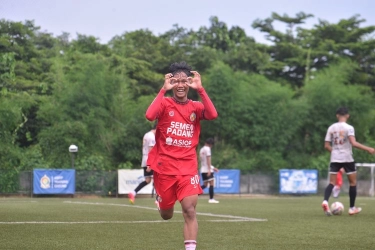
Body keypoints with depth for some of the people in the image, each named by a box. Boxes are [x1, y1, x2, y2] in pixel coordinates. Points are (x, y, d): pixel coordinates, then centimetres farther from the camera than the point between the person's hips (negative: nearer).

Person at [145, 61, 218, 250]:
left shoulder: (196, 107, 3)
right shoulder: (165, 103, -3)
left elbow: (212, 115, -19)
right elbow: (150, 115, -25)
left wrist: (200, 89, -21)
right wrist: (164, 89, -22)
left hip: (188, 168, 1)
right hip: (164, 166, -1)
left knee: (189, 211, -15)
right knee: (166, 215, 14)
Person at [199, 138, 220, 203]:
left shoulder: (201, 149, 18)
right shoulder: (207, 149, -7)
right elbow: (208, 159, -15)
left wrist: (212, 168, 27)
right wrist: (209, 169, -19)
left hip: (203, 170, 8)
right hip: (208, 169, -8)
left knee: (205, 185, 10)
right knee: (211, 184, -4)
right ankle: (211, 199, -7)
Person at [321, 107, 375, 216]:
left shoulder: (331, 128, 6)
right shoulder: (349, 128, -9)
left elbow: (326, 146, 6)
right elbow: (353, 143, -22)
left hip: (335, 159, 4)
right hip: (347, 158, -4)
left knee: (332, 182, 2)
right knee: (353, 182, 12)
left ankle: (325, 201, -25)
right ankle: (352, 208, 15)